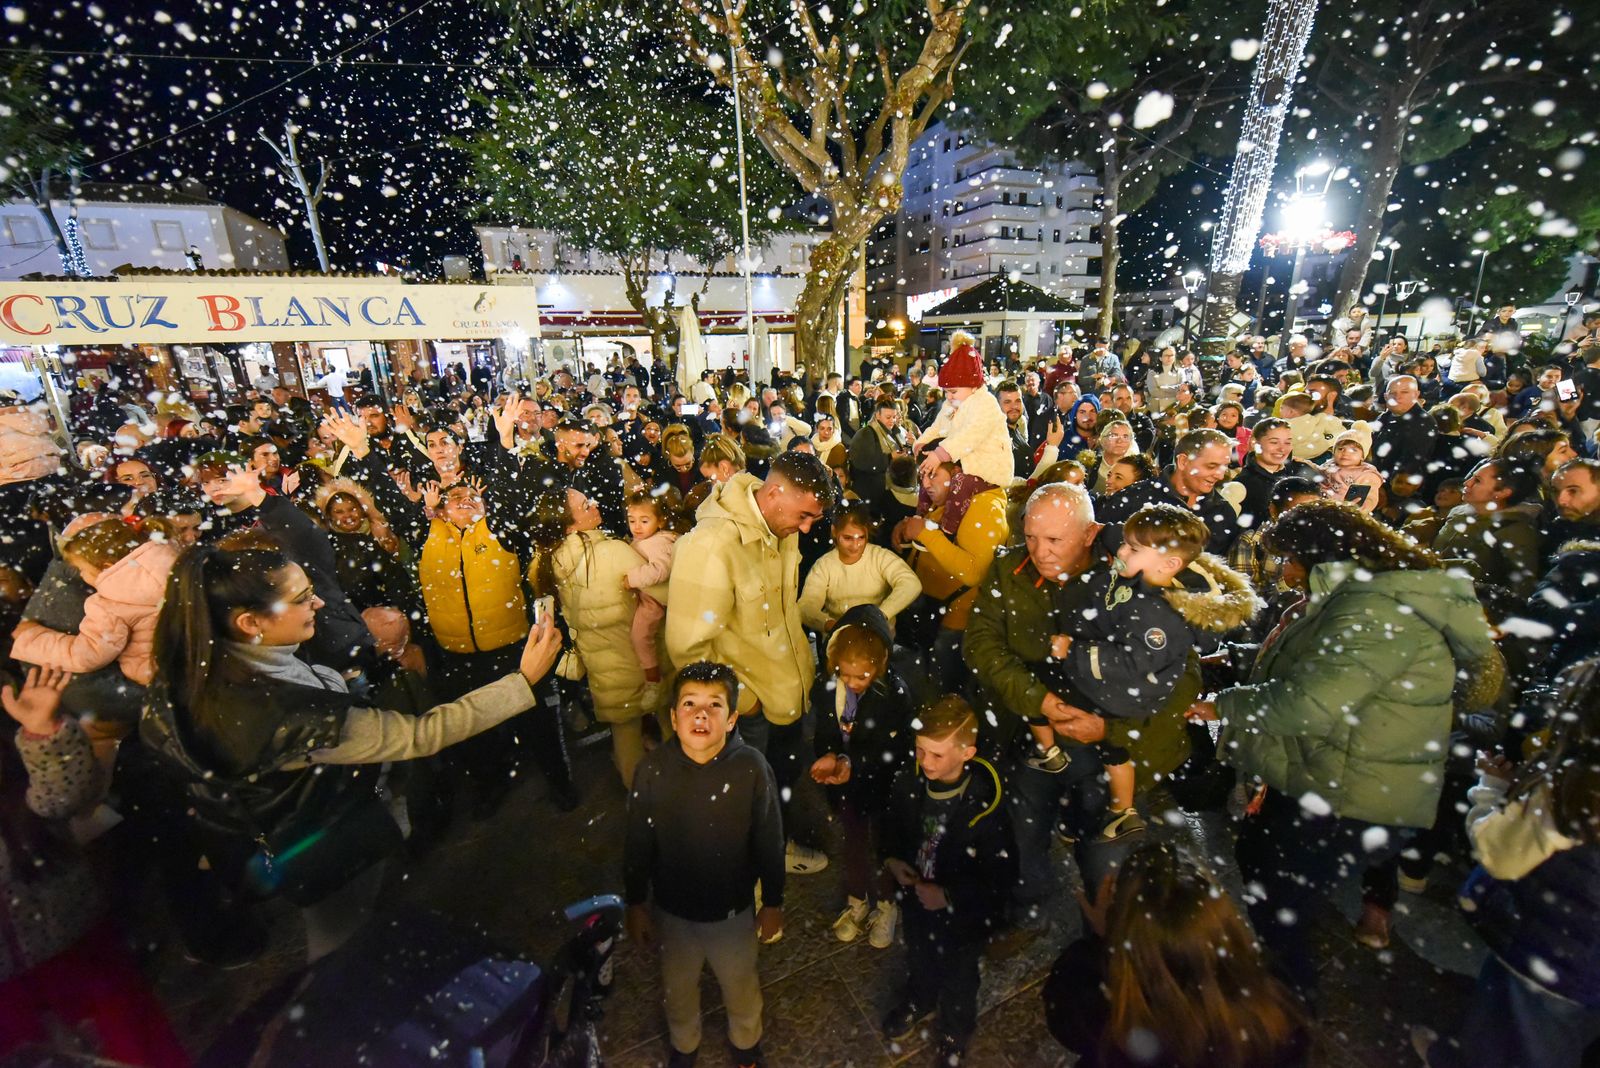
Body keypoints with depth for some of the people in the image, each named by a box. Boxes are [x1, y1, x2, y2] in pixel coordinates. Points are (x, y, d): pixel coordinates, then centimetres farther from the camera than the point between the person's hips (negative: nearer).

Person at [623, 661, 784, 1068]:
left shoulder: (752, 768, -28)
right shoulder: (653, 770, -24)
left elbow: (770, 843, -14)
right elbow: (637, 845, -10)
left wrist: (773, 904, -4)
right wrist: (636, 905, 0)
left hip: (733, 909, -1)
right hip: (671, 909, 1)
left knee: (740, 983, 27)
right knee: (677, 986, 29)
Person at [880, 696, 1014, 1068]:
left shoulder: (986, 805, -35)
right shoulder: (909, 780, -23)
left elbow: (1001, 875, -23)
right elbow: (892, 824, -2)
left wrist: (949, 896, -26)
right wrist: (891, 860, -17)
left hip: (963, 913, -3)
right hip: (915, 897, 4)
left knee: (958, 976, 27)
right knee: (918, 959, 33)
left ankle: (956, 1028, 59)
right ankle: (918, 1003, 65)